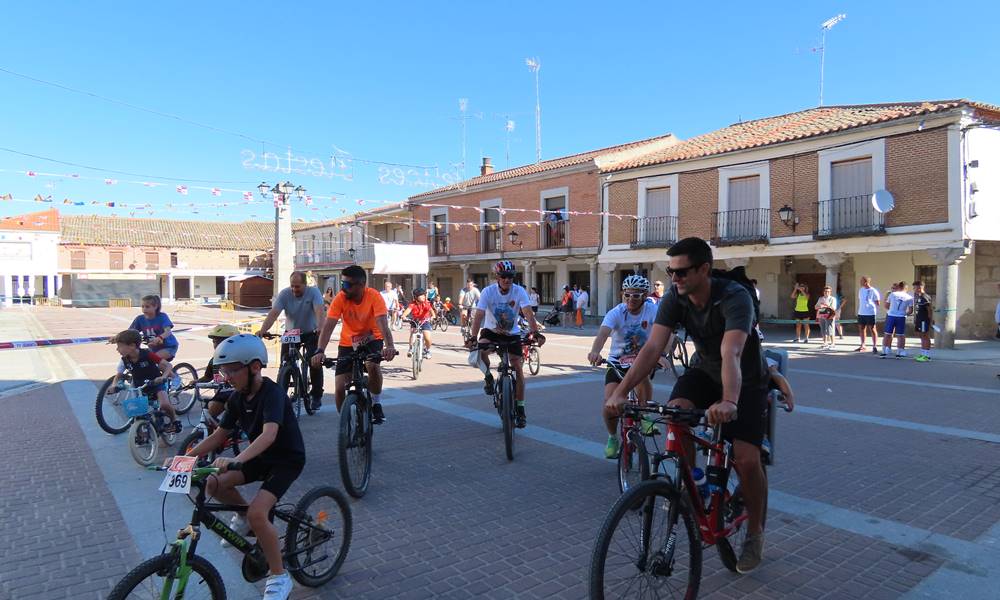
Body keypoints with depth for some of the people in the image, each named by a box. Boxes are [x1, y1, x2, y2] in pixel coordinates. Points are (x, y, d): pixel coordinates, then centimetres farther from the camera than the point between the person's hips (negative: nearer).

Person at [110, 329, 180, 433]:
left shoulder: (147, 354, -23)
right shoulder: (125, 360, -10)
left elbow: (168, 365, -24)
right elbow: (118, 376, -1)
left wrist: (163, 377, -42)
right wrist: (114, 385, -24)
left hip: (156, 383, -5)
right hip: (140, 387, 5)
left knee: (165, 404, -27)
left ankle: (174, 420, 0)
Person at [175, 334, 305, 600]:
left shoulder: (272, 393, -26)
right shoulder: (237, 398, -2)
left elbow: (269, 434, -42)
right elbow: (219, 435, 4)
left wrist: (236, 460, -56)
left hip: (287, 459, -8)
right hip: (259, 457, 8)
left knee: (257, 512, -26)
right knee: (213, 484, -11)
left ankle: (279, 577, -6)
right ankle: (244, 515, 20)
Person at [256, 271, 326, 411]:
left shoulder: (313, 292, -19)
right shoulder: (284, 294, -14)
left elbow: (319, 311, -33)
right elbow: (273, 314, -24)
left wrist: (320, 328, -52)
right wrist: (262, 331, -39)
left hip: (311, 333, -2)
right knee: (285, 363, -7)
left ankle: (317, 396, -1)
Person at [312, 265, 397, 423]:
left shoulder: (374, 296, -24)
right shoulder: (340, 298, -20)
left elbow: (383, 323, -35)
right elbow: (328, 326, -26)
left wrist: (390, 346, -52)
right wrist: (320, 350, -42)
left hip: (372, 340, -2)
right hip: (348, 343, 2)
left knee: (372, 366, -33)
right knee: (340, 388, -9)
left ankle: (376, 403, -7)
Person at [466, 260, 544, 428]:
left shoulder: (519, 291, -18)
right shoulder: (488, 291, -19)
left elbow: (528, 313, -29)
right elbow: (479, 315, -26)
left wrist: (535, 333, -45)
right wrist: (473, 337, -40)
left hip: (512, 333, 1)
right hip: (491, 330, 0)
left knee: (518, 368, -6)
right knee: (481, 350, -33)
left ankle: (520, 409, 9)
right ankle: (488, 376, -2)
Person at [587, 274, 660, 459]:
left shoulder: (652, 310, -15)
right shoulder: (616, 313, -18)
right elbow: (603, 333, -36)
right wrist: (595, 351, -57)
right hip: (617, 362, 0)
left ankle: (644, 416, -9)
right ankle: (613, 438, 16)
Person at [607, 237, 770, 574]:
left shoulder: (734, 298, -32)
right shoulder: (674, 298, -18)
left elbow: (730, 353, -47)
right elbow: (652, 347, -27)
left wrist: (729, 402, -64)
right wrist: (621, 392, -39)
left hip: (746, 380, -3)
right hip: (703, 370, 4)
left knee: (746, 459, -14)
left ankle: (755, 533, 13)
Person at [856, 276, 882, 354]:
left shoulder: (873, 291, -9)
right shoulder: (860, 290, 10)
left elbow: (878, 302, -4)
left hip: (870, 313, -7)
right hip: (861, 313, 7)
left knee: (873, 329, -2)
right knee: (861, 329, 13)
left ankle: (874, 347, 1)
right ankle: (862, 346, 24)